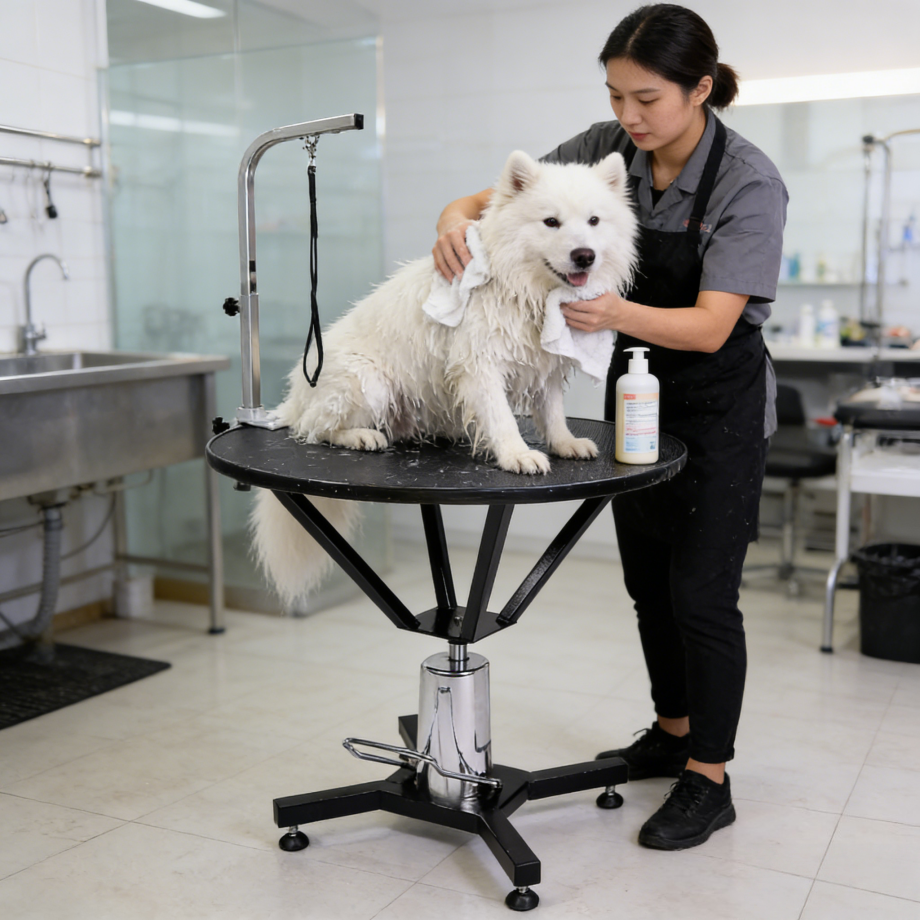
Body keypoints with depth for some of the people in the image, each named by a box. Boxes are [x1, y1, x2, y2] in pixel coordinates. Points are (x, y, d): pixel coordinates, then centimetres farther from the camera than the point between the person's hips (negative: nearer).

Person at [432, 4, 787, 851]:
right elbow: (504, 196, -1)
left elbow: (711, 327, -29)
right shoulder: (607, 150, -5)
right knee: (648, 581, 14)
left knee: (701, 591, -3)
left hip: (718, 407, -6)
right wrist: (459, 212, -25)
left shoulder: (749, 183, -21)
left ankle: (709, 782, 12)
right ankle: (673, 733, 33)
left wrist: (617, 313, -46)